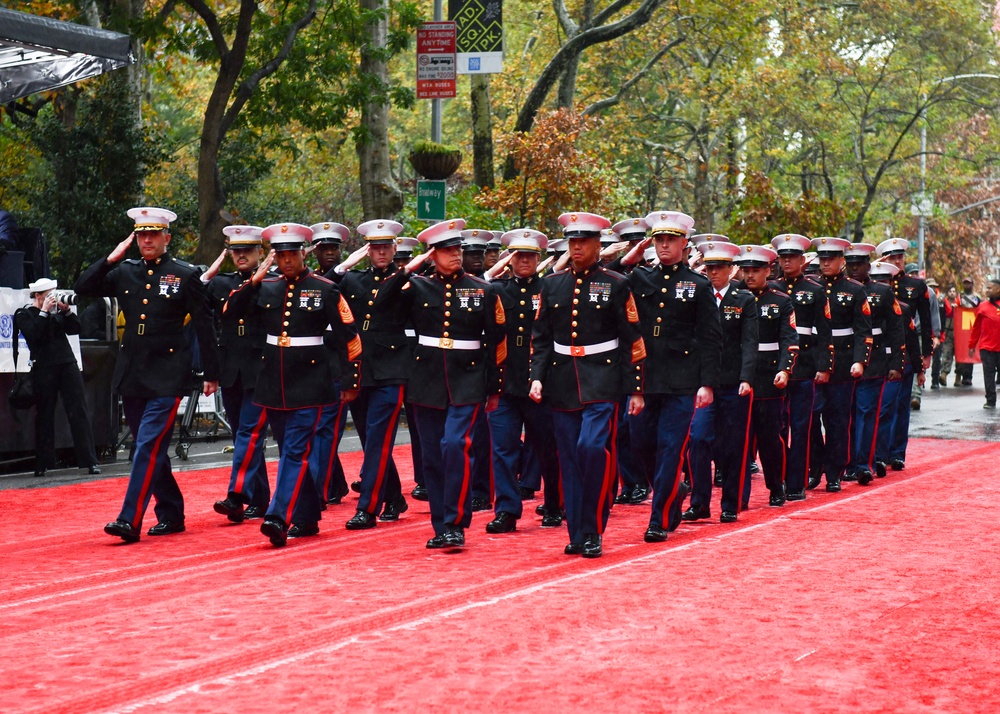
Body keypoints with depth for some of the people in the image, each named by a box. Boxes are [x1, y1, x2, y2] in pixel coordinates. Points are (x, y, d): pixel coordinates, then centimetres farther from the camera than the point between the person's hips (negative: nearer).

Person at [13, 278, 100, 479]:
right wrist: (44, 312, -10)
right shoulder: (24, 315, 4)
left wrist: (67, 310, 0)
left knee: (79, 412, -4)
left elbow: (75, 329, 11)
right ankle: (42, 464, 9)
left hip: (67, 364, 3)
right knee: (44, 416, 2)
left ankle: (90, 461, -8)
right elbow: (33, 334, -13)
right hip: (44, 369, -3)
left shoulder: (57, 311, 16)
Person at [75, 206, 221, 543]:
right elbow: (83, 288, 7)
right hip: (132, 374, 5)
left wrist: (211, 373, -1)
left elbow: (205, 325, -1)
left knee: (149, 446, -12)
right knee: (151, 449, 11)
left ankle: (130, 520, -15)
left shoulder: (185, 275, -3)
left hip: (167, 376, -5)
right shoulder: (124, 272, 9)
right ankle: (171, 514, 22)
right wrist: (110, 259, -3)